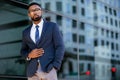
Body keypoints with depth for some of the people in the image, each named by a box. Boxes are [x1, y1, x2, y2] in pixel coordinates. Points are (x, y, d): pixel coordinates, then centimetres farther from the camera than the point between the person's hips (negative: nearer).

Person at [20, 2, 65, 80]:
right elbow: (23, 50, 20)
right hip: (32, 71, 3)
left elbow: (60, 47, 0)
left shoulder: (52, 26, 6)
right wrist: (29, 55, -3)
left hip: (49, 69, -3)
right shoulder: (26, 32, 15)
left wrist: (55, 66, -11)